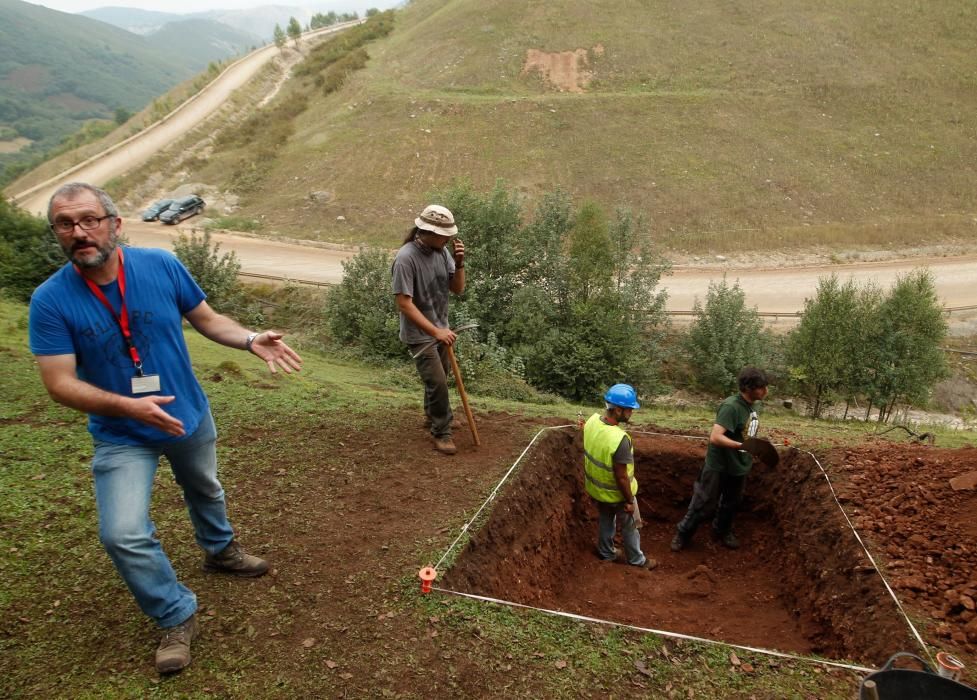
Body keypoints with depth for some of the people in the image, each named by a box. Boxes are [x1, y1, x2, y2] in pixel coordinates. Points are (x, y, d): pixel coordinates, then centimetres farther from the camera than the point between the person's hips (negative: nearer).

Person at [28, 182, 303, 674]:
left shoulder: (161, 265, -16)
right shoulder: (50, 300, -21)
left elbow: (206, 319, -5)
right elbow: (60, 384, -21)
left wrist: (251, 340, -24)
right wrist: (128, 406, -36)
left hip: (190, 416, 3)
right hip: (121, 437, -2)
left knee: (205, 492, 26)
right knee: (123, 535, -15)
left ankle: (220, 550, 59)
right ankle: (177, 617, 10)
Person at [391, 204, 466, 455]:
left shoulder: (442, 251, -5)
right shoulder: (406, 258, -25)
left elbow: (458, 288, 0)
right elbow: (404, 303, -26)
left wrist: (459, 263, -19)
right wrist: (435, 331, -28)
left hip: (440, 329, 7)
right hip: (419, 334, -7)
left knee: (438, 377, 22)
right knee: (437, 382, -8)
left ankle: (432, 416, 45)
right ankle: (441, 433, 10)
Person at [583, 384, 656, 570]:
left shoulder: (592, 420, -16)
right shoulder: (619, 439, -39)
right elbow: (621, 477, -29)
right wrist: (629, 500, -13)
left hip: (596, 488, 6)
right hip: (616, 493, -6)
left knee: (605, 521, 30)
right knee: (629, 527, 20)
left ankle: (606, 553, 50)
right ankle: (637, 560, 42)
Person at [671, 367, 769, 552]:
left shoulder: (752, 405, -1)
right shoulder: (731, 406, -27)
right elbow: (715, 437, -35)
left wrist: (753, 451, 12)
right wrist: (743, 446, -43)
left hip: (739, 465, 8)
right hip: (719, 466, -8)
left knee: (732, 503, 24)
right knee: (704, 505, 5)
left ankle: (722, 531, 47)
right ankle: (683, 534, 25)